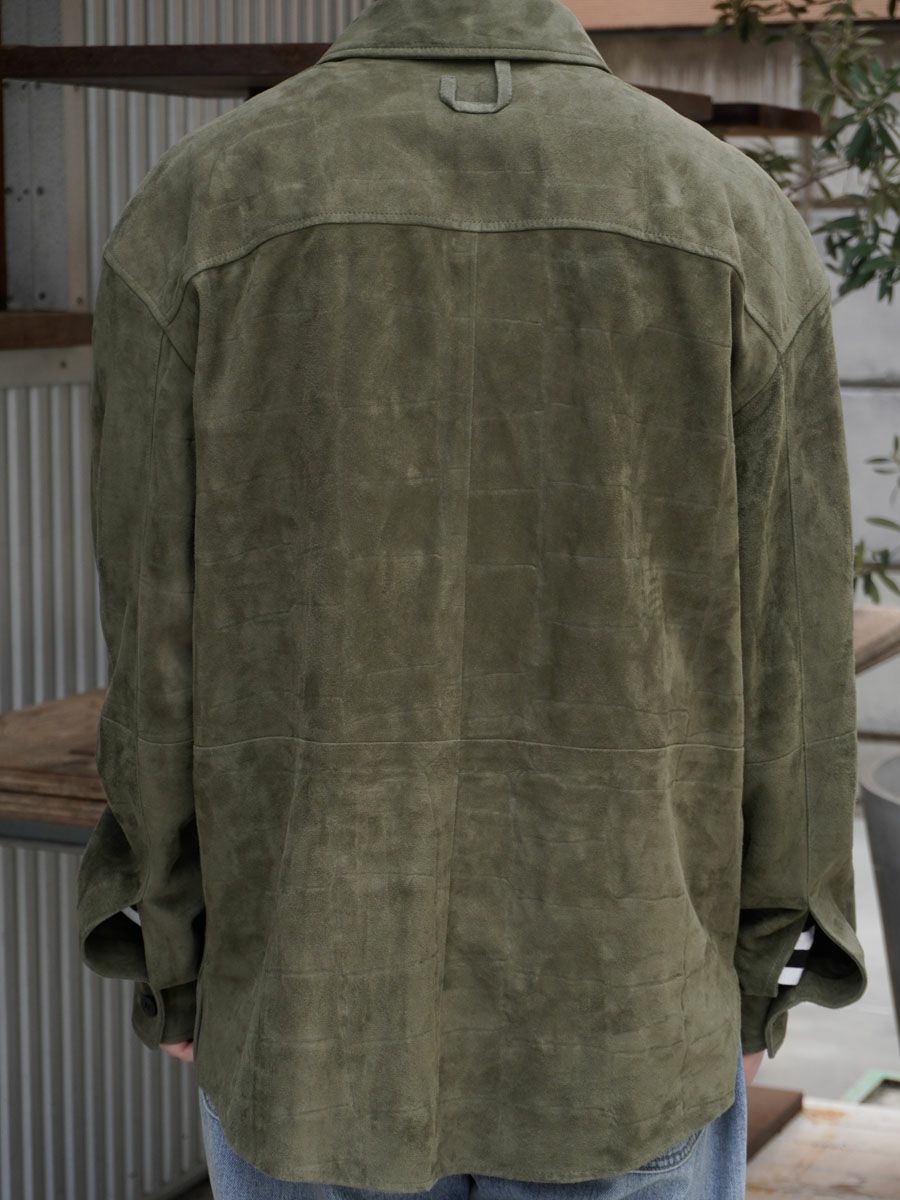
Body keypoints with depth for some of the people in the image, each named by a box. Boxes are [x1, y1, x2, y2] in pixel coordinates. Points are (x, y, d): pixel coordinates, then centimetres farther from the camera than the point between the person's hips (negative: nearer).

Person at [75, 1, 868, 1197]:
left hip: (320, 971, 0)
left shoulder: (199, 210, -10)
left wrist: (168, 956, 5)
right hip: (617, 984, 0)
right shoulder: (738, 221, -8)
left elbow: (163, 625, -7)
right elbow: (783, 643, -6)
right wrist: (761, 967, 7)